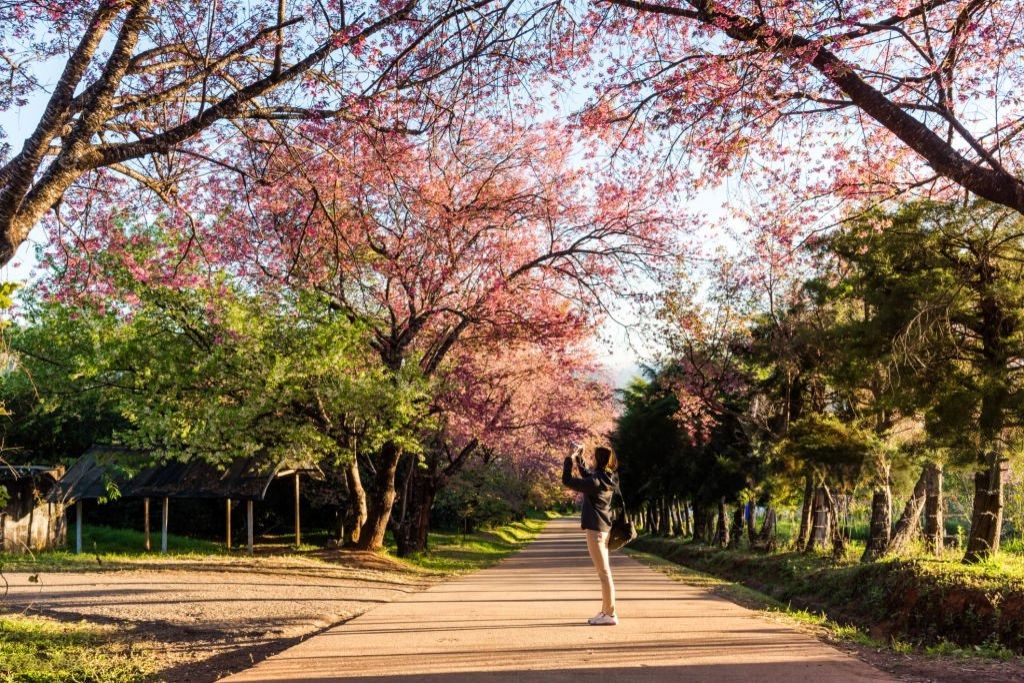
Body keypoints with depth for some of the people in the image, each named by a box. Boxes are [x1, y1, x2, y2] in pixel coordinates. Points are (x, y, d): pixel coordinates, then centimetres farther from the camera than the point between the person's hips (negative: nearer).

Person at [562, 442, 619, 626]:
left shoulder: (596, 481, -20)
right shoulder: (607, 478, 7)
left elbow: (567, 480, -16)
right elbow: (586, 475, 27)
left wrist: (570, 459, -6)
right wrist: (579, 459, 22)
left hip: (595, 529, -10)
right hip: (604, 528, 10)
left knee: (604, 572, -6)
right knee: (604, 571, 14)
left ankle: (610, 615, -3)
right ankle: (605, 611, 21)